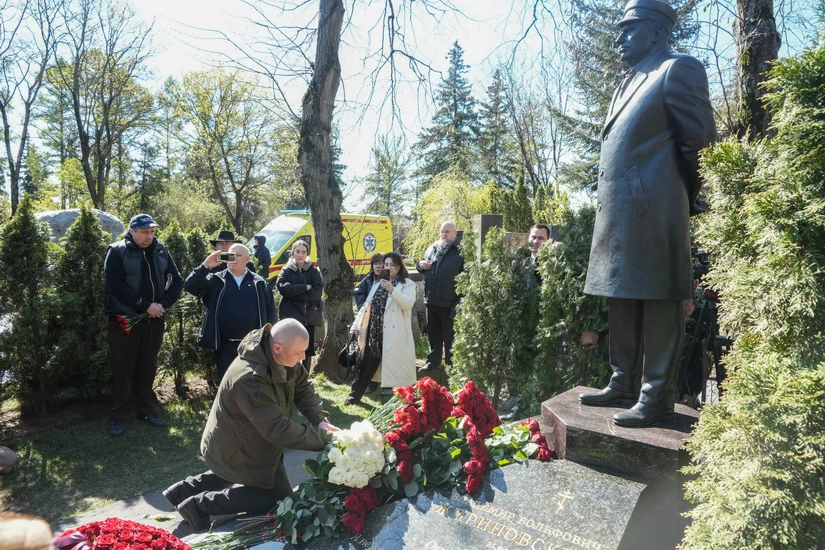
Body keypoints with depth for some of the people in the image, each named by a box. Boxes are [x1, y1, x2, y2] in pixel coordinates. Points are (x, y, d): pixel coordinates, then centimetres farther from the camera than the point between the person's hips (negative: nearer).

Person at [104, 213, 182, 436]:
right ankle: (118, 416, 16)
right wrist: (145, 306, -18)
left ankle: (146, 409, 26)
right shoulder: (117, 251, -6)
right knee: (123, 369, 3)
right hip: (125, 320, -4)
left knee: (148, 367, 13)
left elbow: (176, 280, 4)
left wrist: (162, 305, -11)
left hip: (154, 321, 4)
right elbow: (115, 285, -16)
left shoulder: (161, 251, 6)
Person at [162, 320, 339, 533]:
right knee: (279, 497, 3)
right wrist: (323, 437, -28)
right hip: (237, 450, -8)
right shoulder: (249, 379, -39)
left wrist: (320, 419, -17)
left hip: (245, 441, 9)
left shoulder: (282, 355, -15)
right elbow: (279, 430, -35)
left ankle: (188, 488, 26)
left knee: (273, 477, 29)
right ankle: (201, 504, 6)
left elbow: (303, 387, -3)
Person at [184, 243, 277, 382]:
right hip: (225, 346, 0)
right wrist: (205, 266, -18)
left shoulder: (259, 283, 5)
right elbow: (190, 286, -8)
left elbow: (270, 313, 6)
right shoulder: (216, 280, 5)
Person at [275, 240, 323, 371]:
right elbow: (283, 288, -13)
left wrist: (294, 292, -10)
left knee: (308, 349, 9)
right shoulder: (286, 270, 6)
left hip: (309, 315, 2)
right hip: (291, 315, -2)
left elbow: (317, 291, -8)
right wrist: (305, 287, -15)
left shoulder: (314, 271, 8)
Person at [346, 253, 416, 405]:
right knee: (367, 364, 9)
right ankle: (355, 395, 20)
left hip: (394, 332, -5)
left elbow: (408, 304, -16)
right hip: (375, 331, 5)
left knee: (394, 366, 1)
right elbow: (367, 305, 17)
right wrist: (356, 325, 11)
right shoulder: (377, 283, 18)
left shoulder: (408, 284, 1)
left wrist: (392, 289, -25)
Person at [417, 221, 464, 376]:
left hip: (449, 302, -6)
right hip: (431, 300, 6)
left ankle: (451, 364, 18)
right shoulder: (432, 248, 12)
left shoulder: (461, 251, -7)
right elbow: (423, 262, 26)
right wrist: (420, 264, -1)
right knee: (433, 333, 15)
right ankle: (433, 361, 28)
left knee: (449, 335, 5)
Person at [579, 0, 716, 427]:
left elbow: (700, 142, -3)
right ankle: (624, 384, 22)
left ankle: (656, 397, 5)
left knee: (657, 303, -3)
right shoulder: (627, 85, 25)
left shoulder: (678, 69, 0)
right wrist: (609, 209, 13)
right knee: (621, 302, 12)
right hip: (616, 213, 9)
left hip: (652, 211, -9)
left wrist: (684, 199, 3)